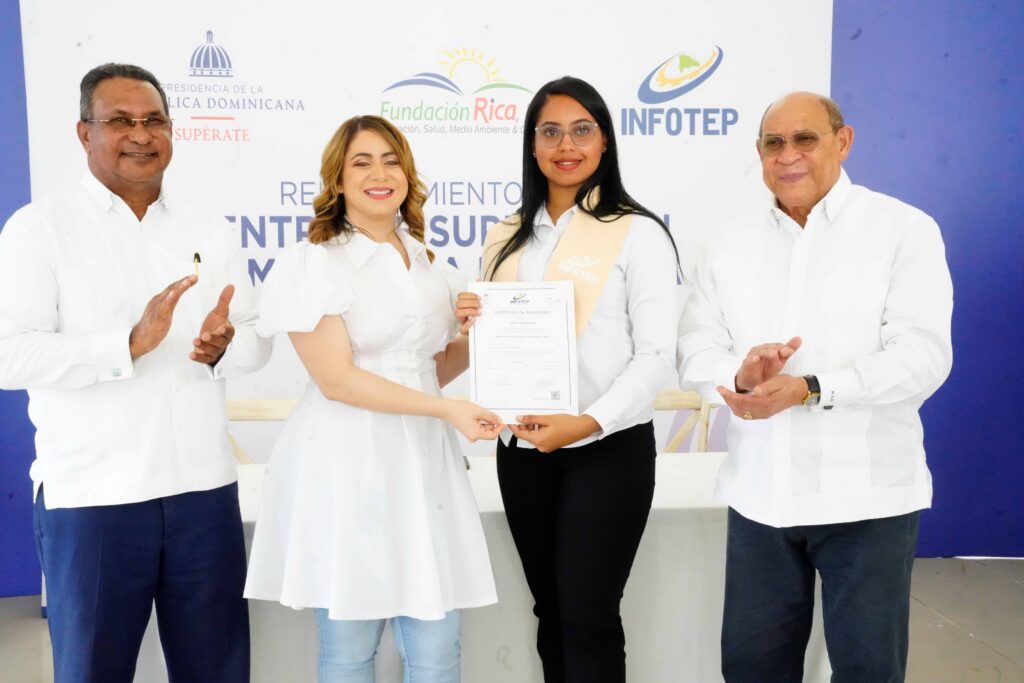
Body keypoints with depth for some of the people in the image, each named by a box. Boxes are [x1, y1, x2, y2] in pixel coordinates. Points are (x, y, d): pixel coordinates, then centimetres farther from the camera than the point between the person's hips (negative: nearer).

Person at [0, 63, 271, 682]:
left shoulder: (211, 232, 9)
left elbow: (257, 339, 9)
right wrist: (131, 343, -25)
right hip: (91, 494, -3)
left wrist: (224, 345, -14)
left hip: (204, 486, 4)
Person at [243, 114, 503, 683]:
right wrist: (448, 410, -17)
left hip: (424, 462, 5)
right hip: (348, 467, -5)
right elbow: (336, 379, -13)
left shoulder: (430, 265, 14)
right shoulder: (311, 262, -5)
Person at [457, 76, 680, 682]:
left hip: (609, 449, -5)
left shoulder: (639, 233, -7)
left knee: (587, 617, 1)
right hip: (522, 448, 5)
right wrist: (471, 321, -5)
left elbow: (657, 354, -11)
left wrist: (588, 422, -23)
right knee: (550, 610, 16)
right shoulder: (508, 238, 10)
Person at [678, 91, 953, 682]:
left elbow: (923, 356, -14)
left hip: (867, 495, -3)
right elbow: (695, 351, 3)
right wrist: (738, 374, -20)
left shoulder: (905, 230, -5)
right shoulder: (729, 245, 7)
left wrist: (809, 389, -26)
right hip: (759, 495, 4)